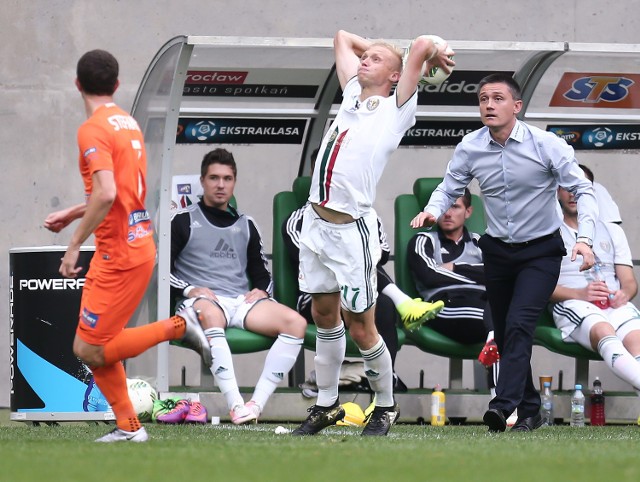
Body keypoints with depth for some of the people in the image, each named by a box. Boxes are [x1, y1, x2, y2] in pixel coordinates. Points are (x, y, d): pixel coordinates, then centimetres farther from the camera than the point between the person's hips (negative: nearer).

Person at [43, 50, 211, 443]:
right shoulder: (129, 123, 13)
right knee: (98, 345, 13)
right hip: (139, 244, 9)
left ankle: (177, 326, -7)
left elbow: (106, 194, -27)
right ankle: (129, 427, 13)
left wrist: (75, 245, -20)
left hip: (118, 255, -9)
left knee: (89, 351, -5)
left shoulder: (93, 129, -15)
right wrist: (72, 214, 26)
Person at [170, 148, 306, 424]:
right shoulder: (184, 221, 12)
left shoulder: (245, 226, 25)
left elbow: (262, 274, 27)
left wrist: (261, 290, 4)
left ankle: (257, 403, -34)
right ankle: (236, 405, -51)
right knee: (211, 315, -44)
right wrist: (189, 290, -11)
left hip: (242, 301, 5)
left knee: (296, 322, -25)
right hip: (200, 299, -5)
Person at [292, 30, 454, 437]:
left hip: (353, 230, -7)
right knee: (324, 315, 14)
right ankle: (327, 404, 25)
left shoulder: (396, 109, -3)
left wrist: (433, 55, 7)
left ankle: (386, 407, 14)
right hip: (316, 221, 7)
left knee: (361, 329, -2)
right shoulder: (353, 95, 15)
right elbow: (343, 37, 29)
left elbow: (423, 44, -12)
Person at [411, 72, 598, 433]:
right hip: (497, 251, 4)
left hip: (541, 251, -4)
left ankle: (504, 405, -30)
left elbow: (583, 190, -16)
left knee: (519, 324, -22)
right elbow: (449, 188, 5)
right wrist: (433, 211, -19)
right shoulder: (469, 149, -7)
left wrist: (585, 239, -31)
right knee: (504, 334, 8)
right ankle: (530, 410, 24)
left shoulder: (547, 145, -17)